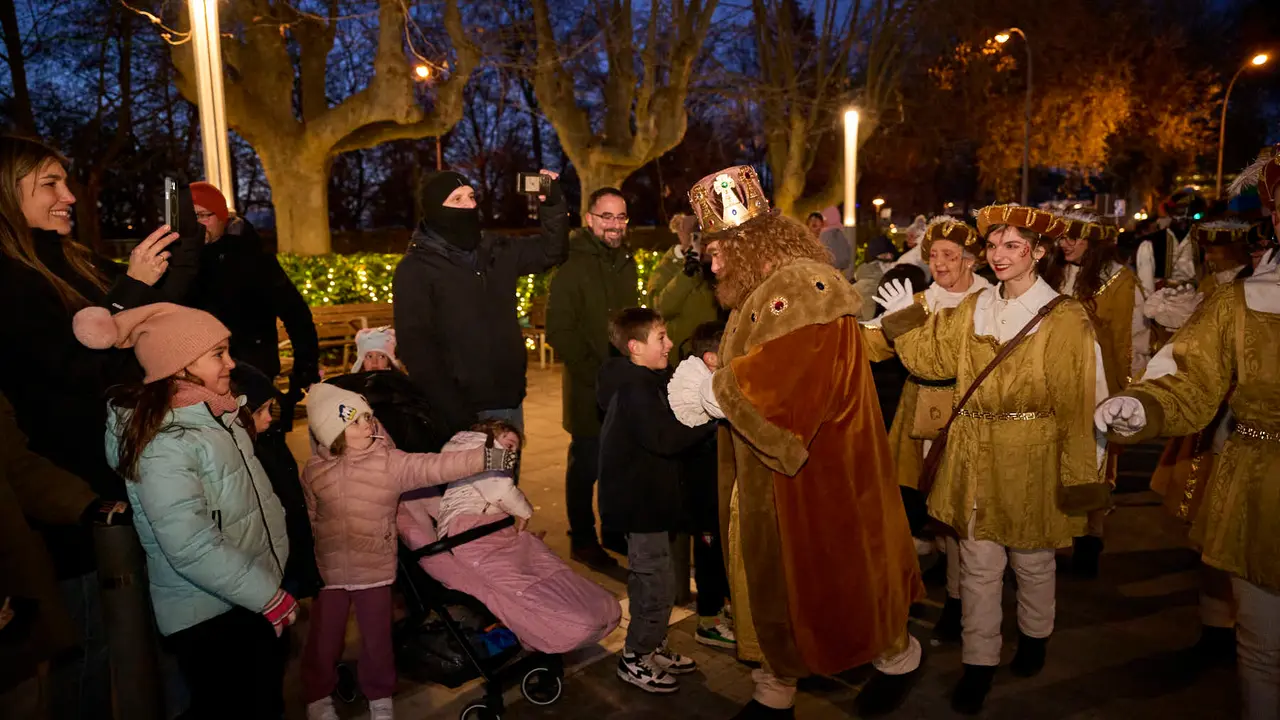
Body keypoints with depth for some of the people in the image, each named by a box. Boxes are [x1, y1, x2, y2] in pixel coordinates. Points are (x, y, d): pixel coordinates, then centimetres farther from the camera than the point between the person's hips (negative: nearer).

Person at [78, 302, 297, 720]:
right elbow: (193, 550, -29)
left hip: (248, 600, 8)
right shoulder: (163, 444, -24)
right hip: (209, 618, -8)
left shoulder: (211, 413, 4)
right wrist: (271, 598, -22)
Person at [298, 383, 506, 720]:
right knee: (323, 640, 14)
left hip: (376, 569, -1)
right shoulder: (314, 470, -5)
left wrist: (486, 458, -36)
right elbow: (306, 519, 7)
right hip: (328, 570, 1)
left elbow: (435, 467, -24)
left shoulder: (391, 462, -12)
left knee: (377, 639, 11)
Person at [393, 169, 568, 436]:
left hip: (510, 401, 6)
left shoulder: (495, 250, 9)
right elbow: (415, 347, -16)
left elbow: (551, 252, 19)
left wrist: (553, 205, 1)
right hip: (466, 411, -6)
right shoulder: (416, 269, -9)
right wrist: (452, 411, -23)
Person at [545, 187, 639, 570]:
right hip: (589, 389, -6)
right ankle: (583, 541, 21)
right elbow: (559, 331, -16)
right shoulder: (573, 264, -11)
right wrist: (593, 373, -17)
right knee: (587, 465, 5)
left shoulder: (626, 261, 11)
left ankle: (616, 531, 31)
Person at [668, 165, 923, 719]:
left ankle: (898, 655, 35)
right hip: (769, 475, 9)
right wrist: (708, 386, -2)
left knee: (833, 578, 8)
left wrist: (707, 389, -15)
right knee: (771, 577, 15)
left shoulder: (802, 285, -20)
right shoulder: (761, 294, 12)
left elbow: (777, 379, -29)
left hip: (818, 473, -9)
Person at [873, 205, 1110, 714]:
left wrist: (1081, 476, -12)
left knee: (1032, 559, 17)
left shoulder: (1065, 318, -8)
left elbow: (1081, 404, -10)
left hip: (1033, 458, -3)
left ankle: (1034, 637, 43)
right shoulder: (973, 309, 6)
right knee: (978, 564, 7)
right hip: (976, 457, 3)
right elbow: (932, 360, 0)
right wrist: (905, 319, -10)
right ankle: (978, 664, 19)